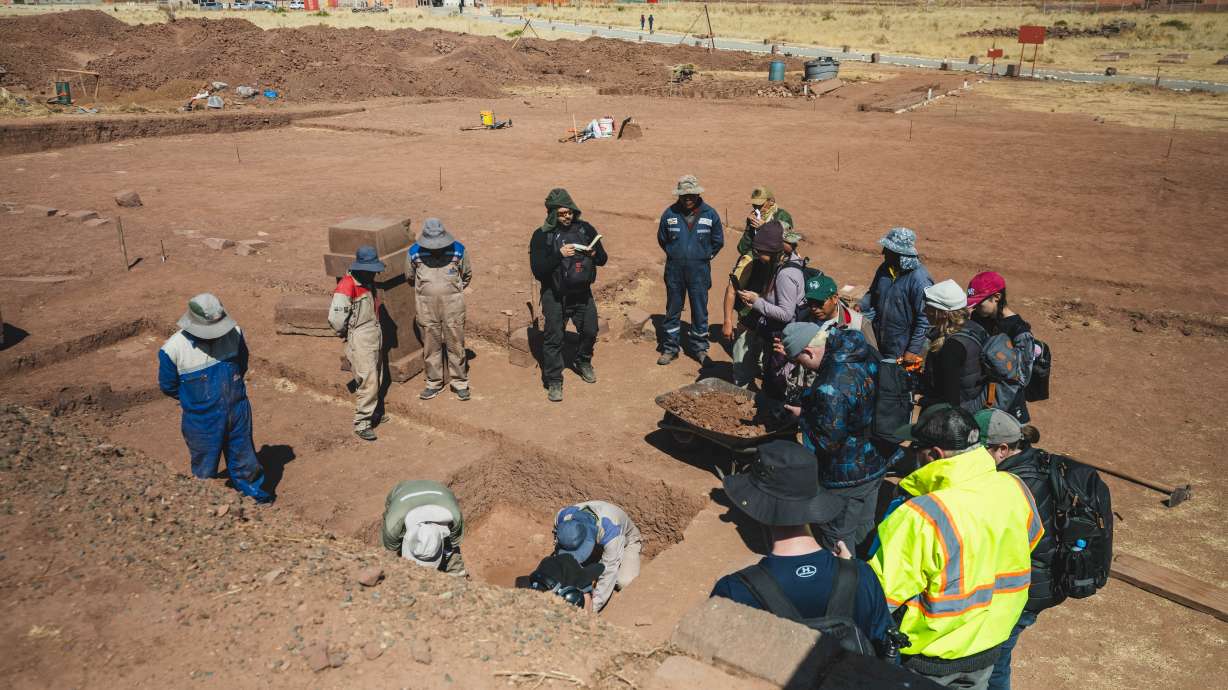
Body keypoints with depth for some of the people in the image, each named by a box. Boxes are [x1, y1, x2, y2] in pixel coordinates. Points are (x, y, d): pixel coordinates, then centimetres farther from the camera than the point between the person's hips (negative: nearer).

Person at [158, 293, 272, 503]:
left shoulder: (234, 333, -13)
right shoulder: (174, 349, -22)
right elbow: (168, 386, -5)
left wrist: (230, 389, 8)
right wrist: (197, 399, 5)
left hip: (238, 412, 2)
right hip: (202, 421, -2)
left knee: (244, 459, 20)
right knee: (205, 469, 17)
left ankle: (254, 493, 42)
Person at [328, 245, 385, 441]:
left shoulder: (368, 282, 8)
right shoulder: (347, 286, -20)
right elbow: (335, 318, -24)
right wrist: (346, 333, -8)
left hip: (375, 335, 9)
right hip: (359, 340, -9)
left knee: (376, 379, 17)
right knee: (368, 382, -9)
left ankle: (370, 412, 34)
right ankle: (361, 423, 0)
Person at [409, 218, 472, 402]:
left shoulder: (458, 250, -7)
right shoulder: (414, 253, -6)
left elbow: (467, 275, 10)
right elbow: (411, 278, 13)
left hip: (452, 304, -1)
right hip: (426, 306, 1)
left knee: (455, 344, 5)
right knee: (430, 345, 10)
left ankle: (459, 382, 17)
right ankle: (434, 383, 24)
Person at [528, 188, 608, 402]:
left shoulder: (585, 229, 1)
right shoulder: (542, 236, -9)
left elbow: (603, 259, 8)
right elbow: (537, 270, -15)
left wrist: (595, 254, -16)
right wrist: (559, 255, -26)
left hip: (582, 293, 4)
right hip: (555, 296, -3)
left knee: (590, 331, 13)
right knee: (554, 338, -2)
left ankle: (583, 363, 42)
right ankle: (554, 381, 11)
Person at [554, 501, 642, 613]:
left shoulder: (610, 531, -46)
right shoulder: (562, 517, -32)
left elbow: (608, 573, -39)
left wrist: (593, 607, -37)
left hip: (625, 541, -4)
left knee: (624, 582, -30)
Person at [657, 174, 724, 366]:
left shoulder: (710, 214, -4)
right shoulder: (669, 214, -5)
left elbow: (718, 241, 9)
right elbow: (662, 239, 12)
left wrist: (704, 257, 9)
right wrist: (675, 254, 10)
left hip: (699, 271, 0)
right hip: (674, 270, 0)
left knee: (700, 311, 7)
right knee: (673, 310, 9)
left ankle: (699, 348, 22)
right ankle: (669, 348, 20)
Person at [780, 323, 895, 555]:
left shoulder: (832, 388, -34)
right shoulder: (865, 352, -7)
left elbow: (826, 442, -25)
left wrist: (803, 415, -10)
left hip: (847, 477, -9)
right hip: (878, 461, 9)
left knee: (838, 538, 12)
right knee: (864, 525, 28)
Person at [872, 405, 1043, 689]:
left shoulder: (919, 518, -35)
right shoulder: (1015, 489, -14)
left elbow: (881, 593, -28)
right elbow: (1030, 541, 7)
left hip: (929, 654, -5)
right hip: (988, 643, 5)